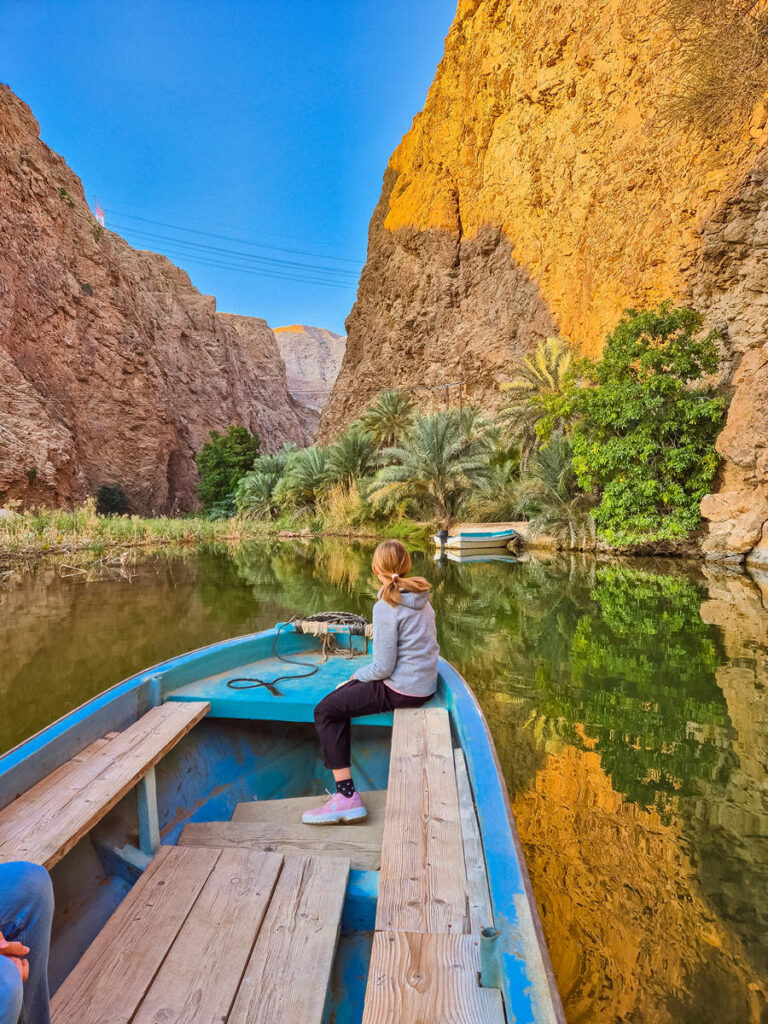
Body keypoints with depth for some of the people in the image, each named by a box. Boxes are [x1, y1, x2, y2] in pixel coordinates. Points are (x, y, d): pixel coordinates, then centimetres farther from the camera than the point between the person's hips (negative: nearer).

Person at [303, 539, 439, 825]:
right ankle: (343, 775, 24)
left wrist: (356, 677, 1)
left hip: (401, 691, -9)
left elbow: (383, 667, -19)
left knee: (325, 711, -1)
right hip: (424, 684, 9)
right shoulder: (421, 598, 6)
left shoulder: (386, 608, -20)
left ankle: (348, 797, -2)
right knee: (341, 697, 21)